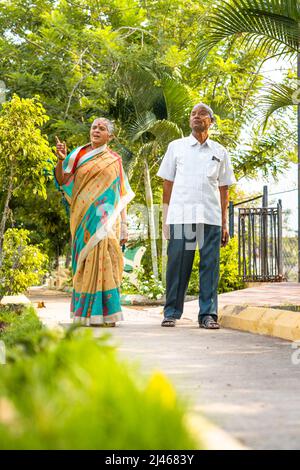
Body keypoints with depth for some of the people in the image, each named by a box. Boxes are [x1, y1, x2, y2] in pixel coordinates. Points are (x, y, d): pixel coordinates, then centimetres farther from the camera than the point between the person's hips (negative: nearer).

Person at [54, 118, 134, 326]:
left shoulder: (115, 160, 9)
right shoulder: (78, 155, 10)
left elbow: (122, 195, 8)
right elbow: (62, 180, 4)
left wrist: (124, 225, 3)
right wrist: (61, 160, -12)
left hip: (106, 219, -1)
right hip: (83, 217, 1)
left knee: (102, 257, -9)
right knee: (85, 260, 1)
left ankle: (105, 313, -6)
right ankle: (85, 312, 6)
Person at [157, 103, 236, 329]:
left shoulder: (220, 152, 15)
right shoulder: (176, 147, 12)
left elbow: (223, 189, 15)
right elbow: (168, 184, 11)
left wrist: (225, 223, 8)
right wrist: (165, 218, 4)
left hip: (211, 217, 1)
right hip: (180, 215, -1)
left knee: (210, 266, -2)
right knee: (177, 265, -3)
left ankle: (208, 314, 3)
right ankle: (171, 312, 6)